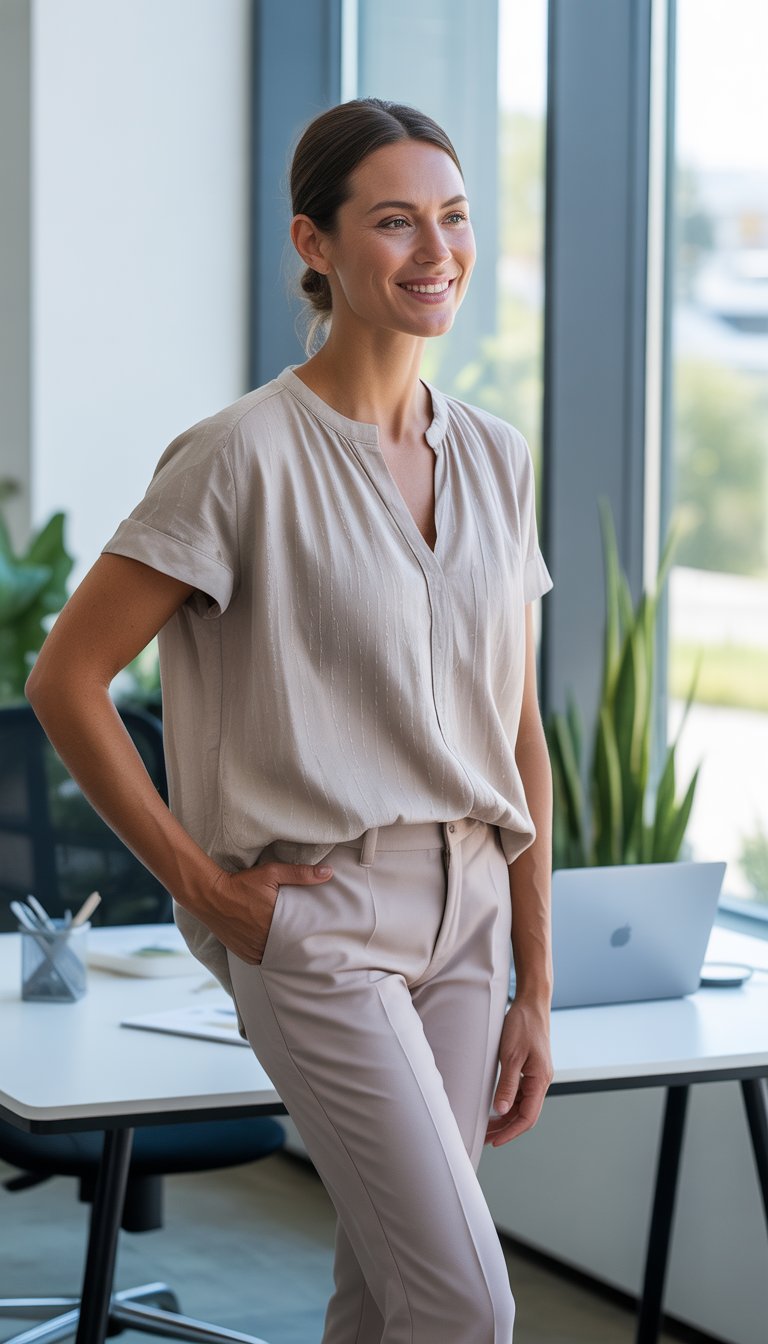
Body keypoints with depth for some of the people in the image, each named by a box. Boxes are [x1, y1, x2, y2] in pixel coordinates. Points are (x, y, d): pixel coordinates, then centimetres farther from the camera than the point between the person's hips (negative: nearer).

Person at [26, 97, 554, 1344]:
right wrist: (202, 885, -8)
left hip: (464, 913, 6)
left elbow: (518, 736, 13)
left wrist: (535, 990, 11)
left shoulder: (495, 456, 9)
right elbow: (65, 680, -8)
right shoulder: (247, 458, -10)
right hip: (317, 918, -6)